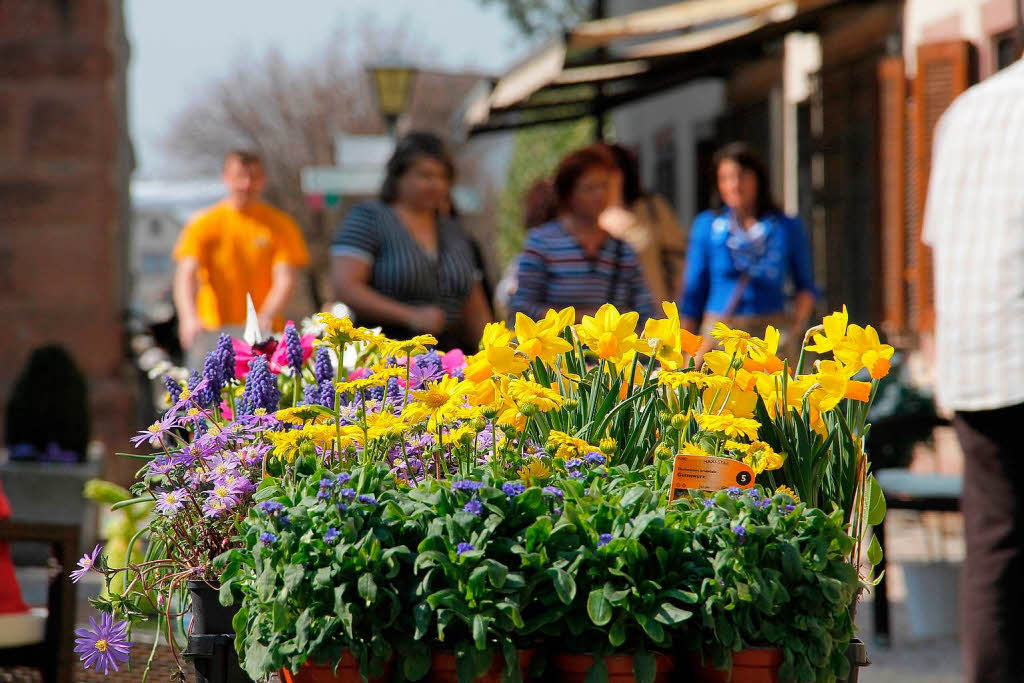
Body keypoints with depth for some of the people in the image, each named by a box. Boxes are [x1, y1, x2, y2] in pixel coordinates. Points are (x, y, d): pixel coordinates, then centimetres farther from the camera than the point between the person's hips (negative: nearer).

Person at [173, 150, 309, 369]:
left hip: (264, 335, 1)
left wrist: (265, 318, -22)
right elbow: (186, 274, -8)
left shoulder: (281, 225, 6)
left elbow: (285, 279, -3)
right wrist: (189, 317, -28)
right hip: (213, 333, 0)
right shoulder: (204, 224, 3)